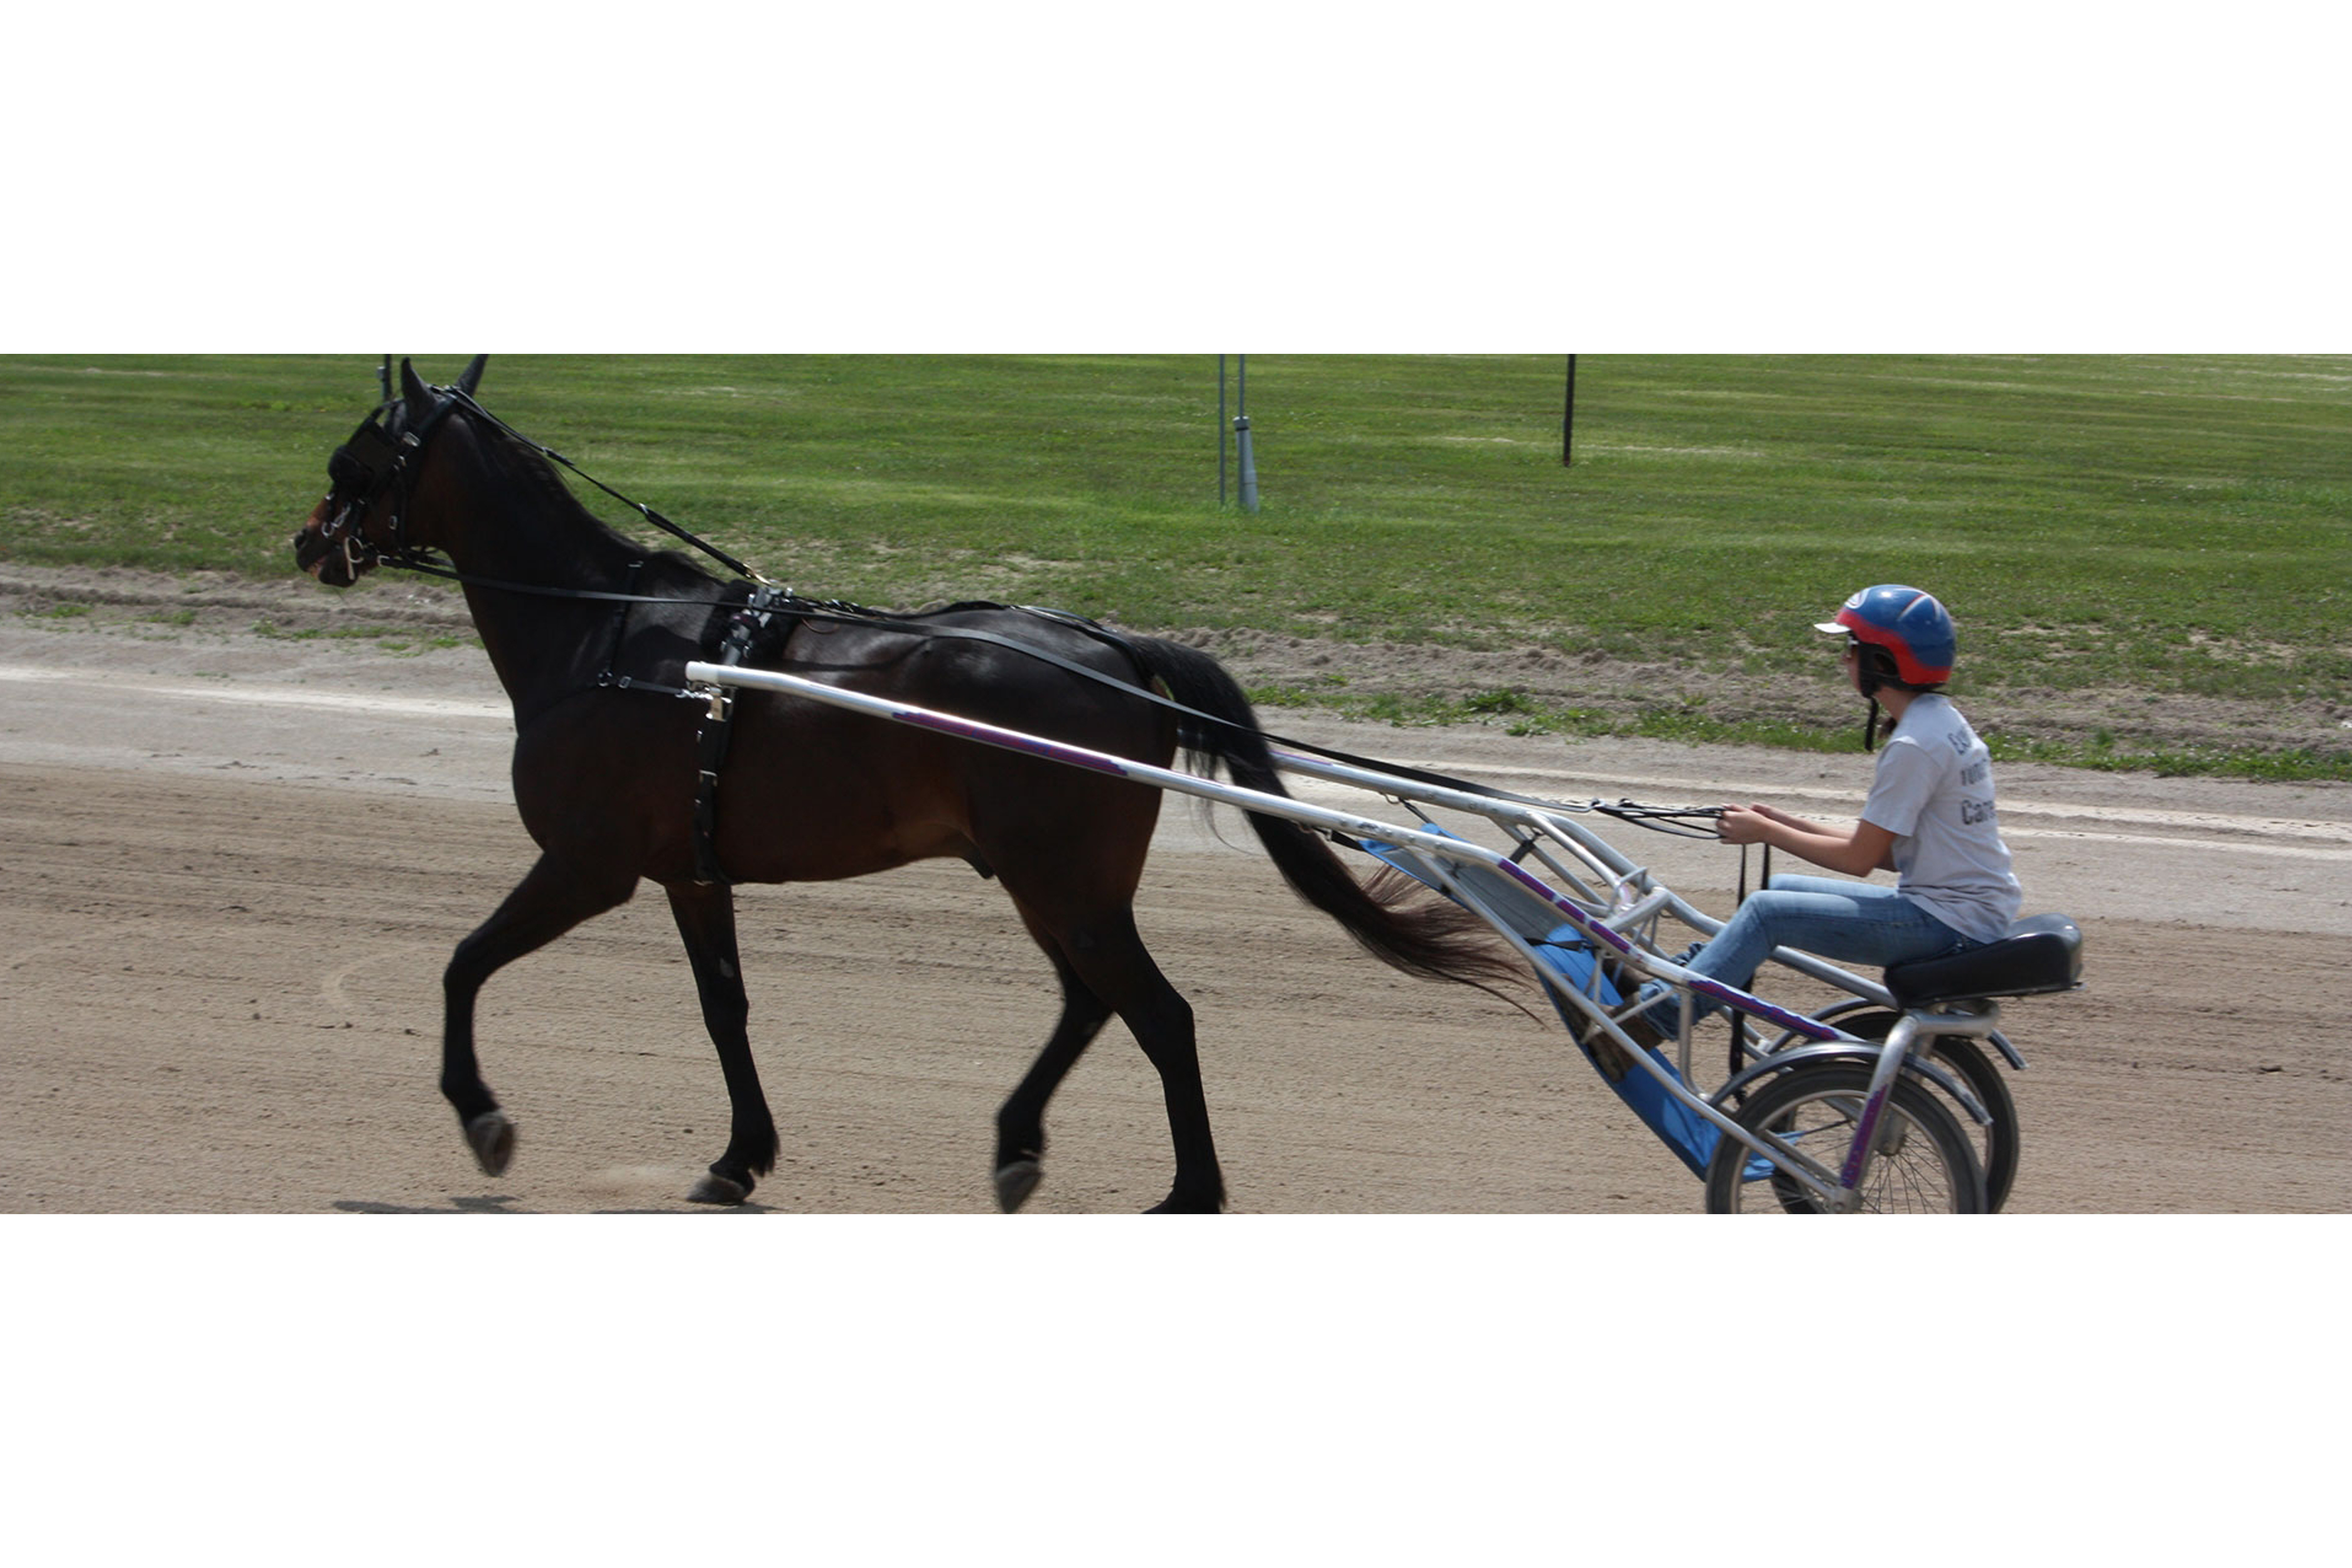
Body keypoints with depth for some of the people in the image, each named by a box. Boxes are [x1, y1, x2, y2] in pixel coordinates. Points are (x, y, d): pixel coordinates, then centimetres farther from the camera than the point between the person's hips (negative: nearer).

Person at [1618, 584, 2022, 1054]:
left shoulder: (1914, 747, -20)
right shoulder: (1939, 719, 11)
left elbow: (1860, 859, -16)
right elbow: (1890, 849, 13)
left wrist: (1767, 832, -5)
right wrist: (1788, 824, 10)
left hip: (1948, 923, -10)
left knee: (1767, 911, -13)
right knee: (1778, 887, 13)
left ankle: (1658, 1014, -9)